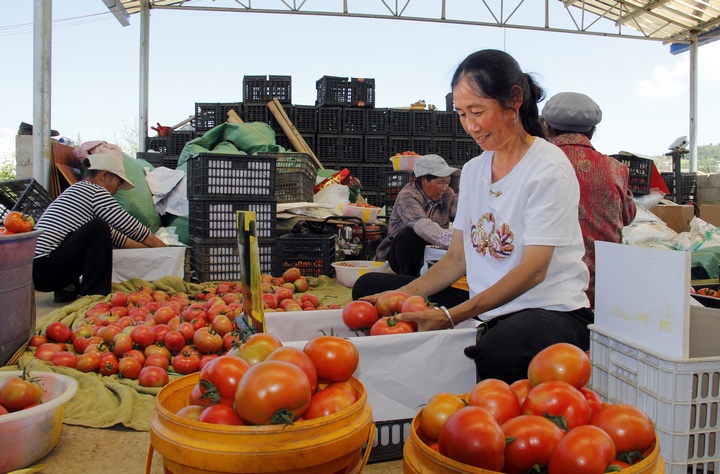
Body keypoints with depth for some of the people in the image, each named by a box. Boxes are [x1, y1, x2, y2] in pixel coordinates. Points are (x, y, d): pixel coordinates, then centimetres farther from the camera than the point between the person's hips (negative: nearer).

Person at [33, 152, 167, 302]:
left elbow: (113, 235, 26)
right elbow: (130, 226, -8)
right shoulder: (95, 191, -9)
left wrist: (146, 248, 25)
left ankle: (66, 288, 13)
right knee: (98, 228, -19)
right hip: (43, 269, -10)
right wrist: (160, 245, 5)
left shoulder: (78, 190, 21)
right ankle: (94, 294, -15)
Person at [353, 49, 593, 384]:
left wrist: (451, 316, -28)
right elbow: (457, 258, 11)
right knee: (370, 287, -1)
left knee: (501, 348, -42)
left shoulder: (549, 169, -10)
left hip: (550, 310, -7)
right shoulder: (472, 171, 12)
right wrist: (404, 294, -6)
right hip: (485, 310, 7)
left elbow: (534, 269, -19)